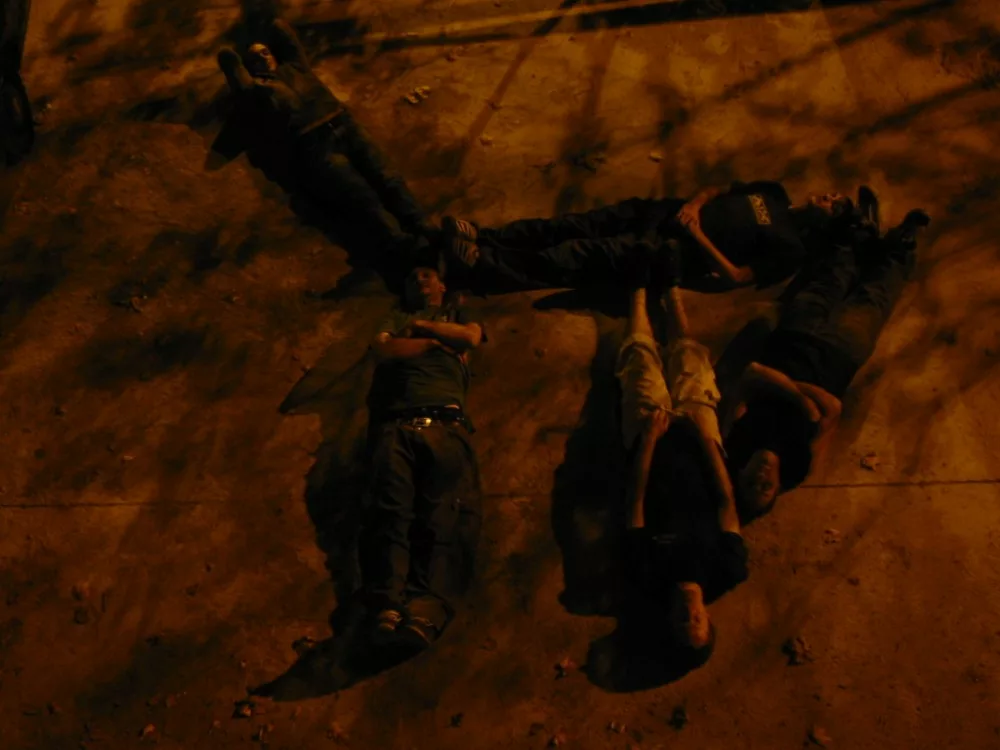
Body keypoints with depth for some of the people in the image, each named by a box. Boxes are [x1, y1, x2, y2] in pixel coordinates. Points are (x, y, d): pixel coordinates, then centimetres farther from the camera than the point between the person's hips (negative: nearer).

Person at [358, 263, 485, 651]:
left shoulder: (456, 312, 36)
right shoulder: (396, 317, 36)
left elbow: (471, 337, 14)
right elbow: (382, 349, 15)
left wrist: (419, 328, 20)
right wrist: (436, 341, 13)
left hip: (446, 422, 0)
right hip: (396, 423, 1)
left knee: (447, 514, -26)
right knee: (390, 509, -25)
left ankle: (426, 608, -44)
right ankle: (388, 607, -41)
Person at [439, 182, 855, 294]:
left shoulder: (789, 247, -2)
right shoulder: (775, 194, 20)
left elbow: (735, 277, -13)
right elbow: (719, 189, 19)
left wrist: (698, 237, -17)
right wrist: (693, 205, -2)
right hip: (668, 213, 7)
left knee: (579, 257, -19)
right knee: (576, 225, -7)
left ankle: (483, 266, -23)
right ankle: (483, 238, -9)